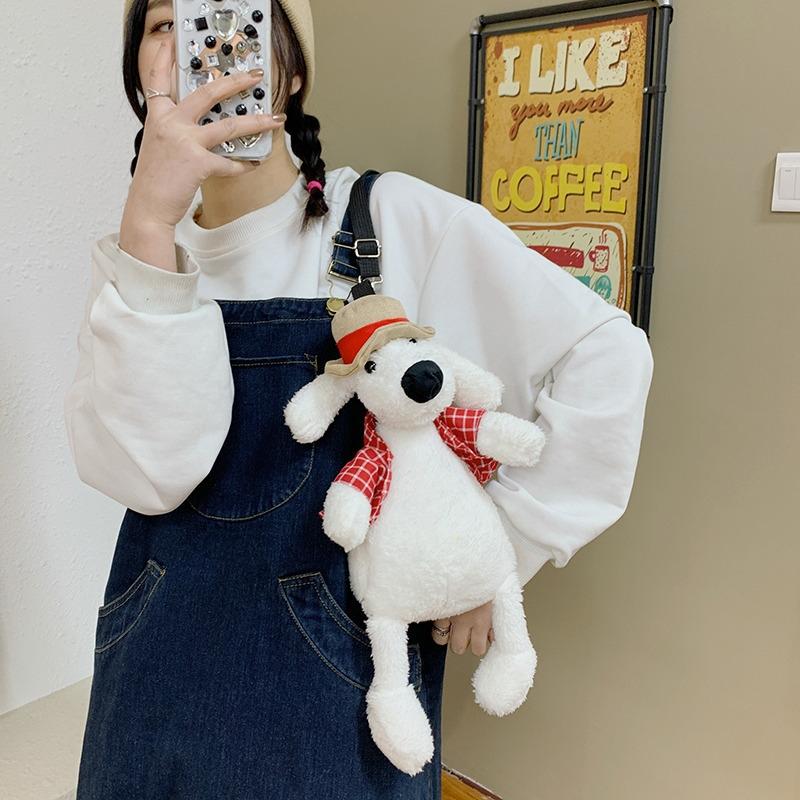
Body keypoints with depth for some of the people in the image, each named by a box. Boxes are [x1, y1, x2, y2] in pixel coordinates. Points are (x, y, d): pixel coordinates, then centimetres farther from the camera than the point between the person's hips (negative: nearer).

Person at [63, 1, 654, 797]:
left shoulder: (393, 221, -11)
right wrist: (149, 224, -26)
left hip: (338, 659, -2)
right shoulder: (135, 255, -3)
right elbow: (148, 472, -18)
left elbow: (606, 353, -12)